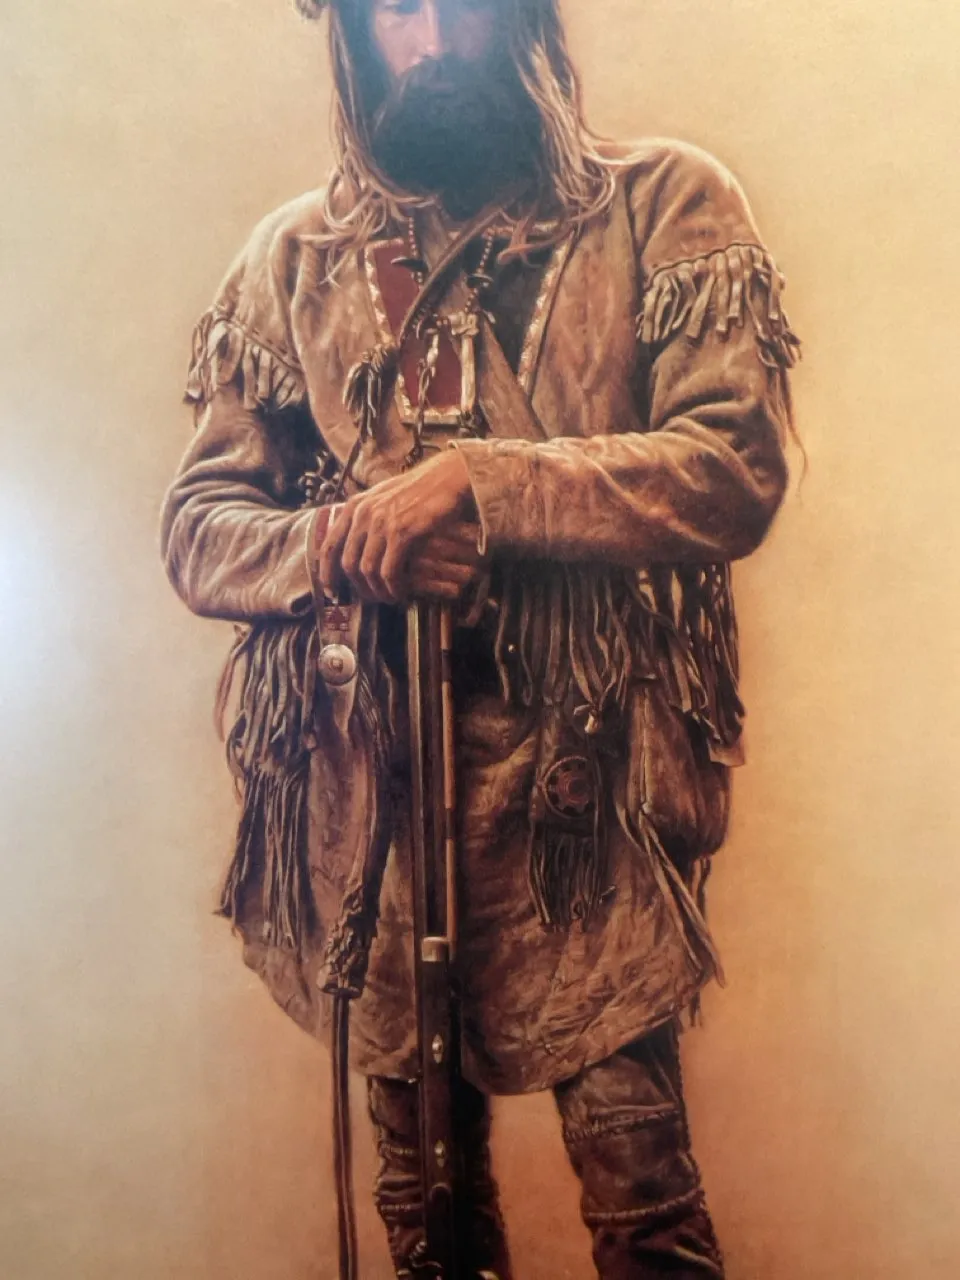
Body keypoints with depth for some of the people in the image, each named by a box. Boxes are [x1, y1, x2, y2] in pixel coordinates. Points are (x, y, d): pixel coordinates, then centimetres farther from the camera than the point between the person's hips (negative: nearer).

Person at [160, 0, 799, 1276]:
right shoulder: (290, 255, 11)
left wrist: (479, 479, -19)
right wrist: (340, 540, -13)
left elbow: (738, 468, -8)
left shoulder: (665, 203, 4)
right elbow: (196, 526, 8)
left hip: (584, 771, -2)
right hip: (369, 779, 3)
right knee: (421, 1173, 16)